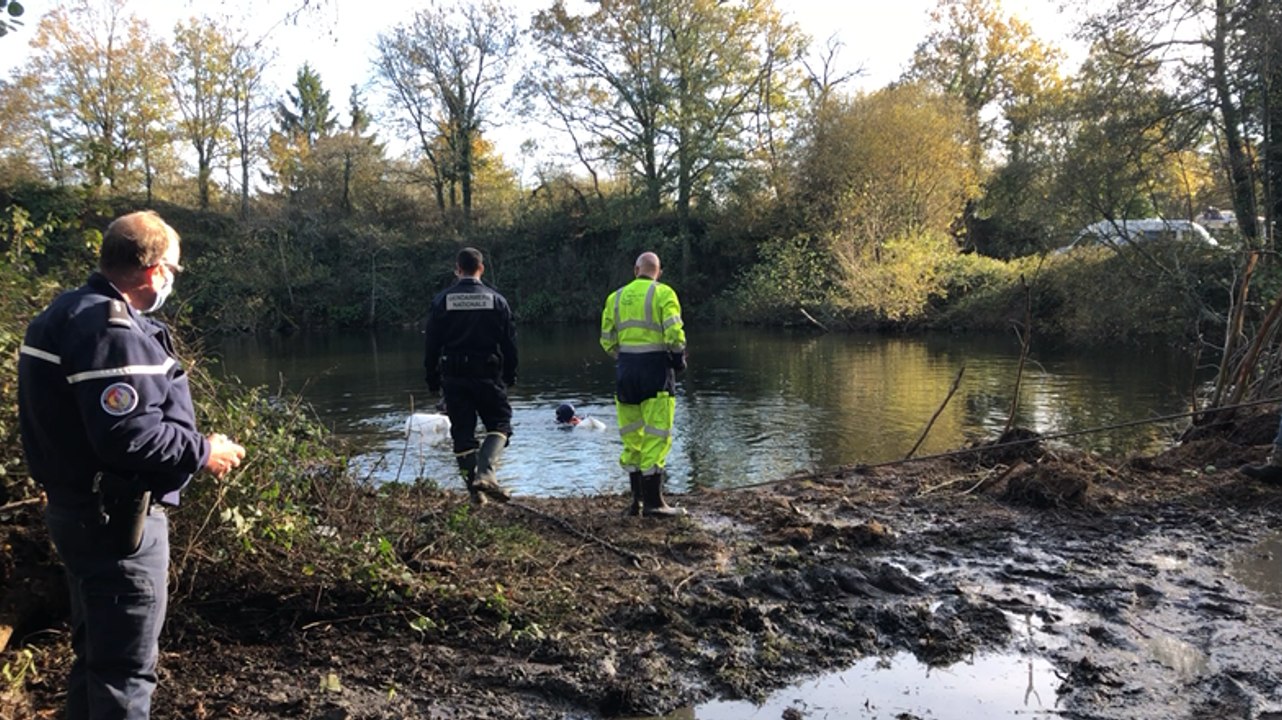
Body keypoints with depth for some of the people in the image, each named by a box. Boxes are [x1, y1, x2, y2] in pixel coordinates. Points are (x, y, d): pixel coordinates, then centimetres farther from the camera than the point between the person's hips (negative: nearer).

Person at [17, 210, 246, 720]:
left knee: (95, 649, 23)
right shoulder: (111, 329, -22)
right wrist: (203, 452, -15)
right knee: (125, 667, 0)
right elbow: (128, 435, -29)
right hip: (116, 521, -11)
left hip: (80, 510, 11)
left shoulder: (72, 313, 11)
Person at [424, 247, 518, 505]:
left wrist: (432, 379, 10)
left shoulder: (441, 300, 1)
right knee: (499, 424, 7)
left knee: (462, 432, 8)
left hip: (453, 377, 1)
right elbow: (510, 343, 2)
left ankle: (474, 488, 7)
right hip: (488, 375, -1)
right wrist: (510, 376, 11)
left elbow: (432, 344, 2)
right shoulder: (496, 300, 0)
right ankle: (485, 473, -16)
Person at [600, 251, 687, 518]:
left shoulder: (615, 297, 11)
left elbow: (607, 340, 9)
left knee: (631, 436, 12)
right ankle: (653, 502, -1)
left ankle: (637, 500, 16)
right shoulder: (663, 293, -3)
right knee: (656, 436, -2)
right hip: (655, 368, -5)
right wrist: (679, 357, 3)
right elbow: (674, 334, -13)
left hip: (625, 369, 5)